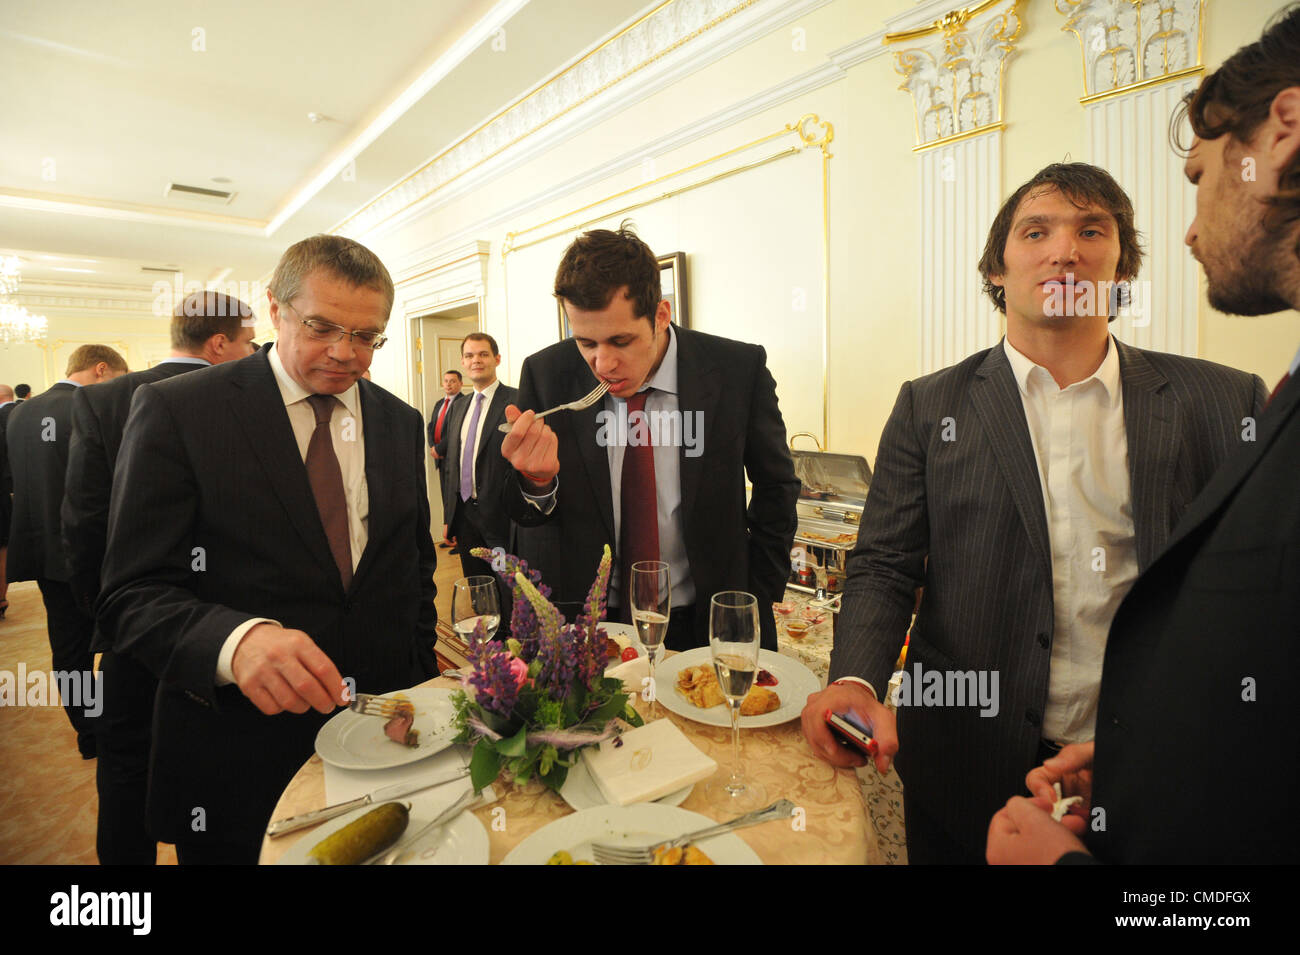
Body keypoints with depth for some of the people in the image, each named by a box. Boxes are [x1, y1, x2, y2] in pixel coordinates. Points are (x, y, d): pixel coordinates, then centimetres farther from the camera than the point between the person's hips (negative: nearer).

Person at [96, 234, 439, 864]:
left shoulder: (401, 422, 5)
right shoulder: (175, 410, -8)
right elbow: (130, 595, -11)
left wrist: (420, 690, 5)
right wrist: (235, 641, -31)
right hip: (235, 763, -3)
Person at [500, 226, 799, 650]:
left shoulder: (739, 370, -14)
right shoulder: (544, 374, -11)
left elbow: (776, 487, 0)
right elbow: (527, 518, -4)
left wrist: (756, 605, -4)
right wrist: (536, 483, -28)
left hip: (704, 622, 0)